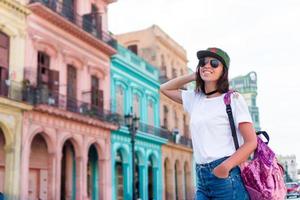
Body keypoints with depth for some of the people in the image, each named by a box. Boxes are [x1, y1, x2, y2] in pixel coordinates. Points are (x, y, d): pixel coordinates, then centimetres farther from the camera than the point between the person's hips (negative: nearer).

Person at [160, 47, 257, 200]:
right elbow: (165, 89, 29)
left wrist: (225, 167, -21)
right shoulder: (194, 98, 14)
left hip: (227, 177, -5)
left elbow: (251, 142, -7)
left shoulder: (233, 99, -1)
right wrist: (193, 76, 16)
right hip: (202, 179, 5)